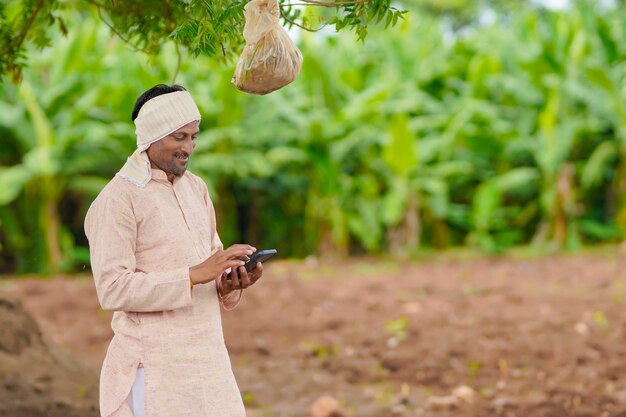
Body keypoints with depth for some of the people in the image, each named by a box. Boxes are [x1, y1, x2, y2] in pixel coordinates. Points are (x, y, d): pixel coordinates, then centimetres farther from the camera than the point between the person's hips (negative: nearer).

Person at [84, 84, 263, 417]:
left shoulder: (196, 189, 13)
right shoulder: (117, 199, -10)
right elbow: (113, 289, -18)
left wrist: (230, 282, -8)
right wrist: (195, 275, -23)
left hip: (208, 358, 7)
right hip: (155, 367, -7)